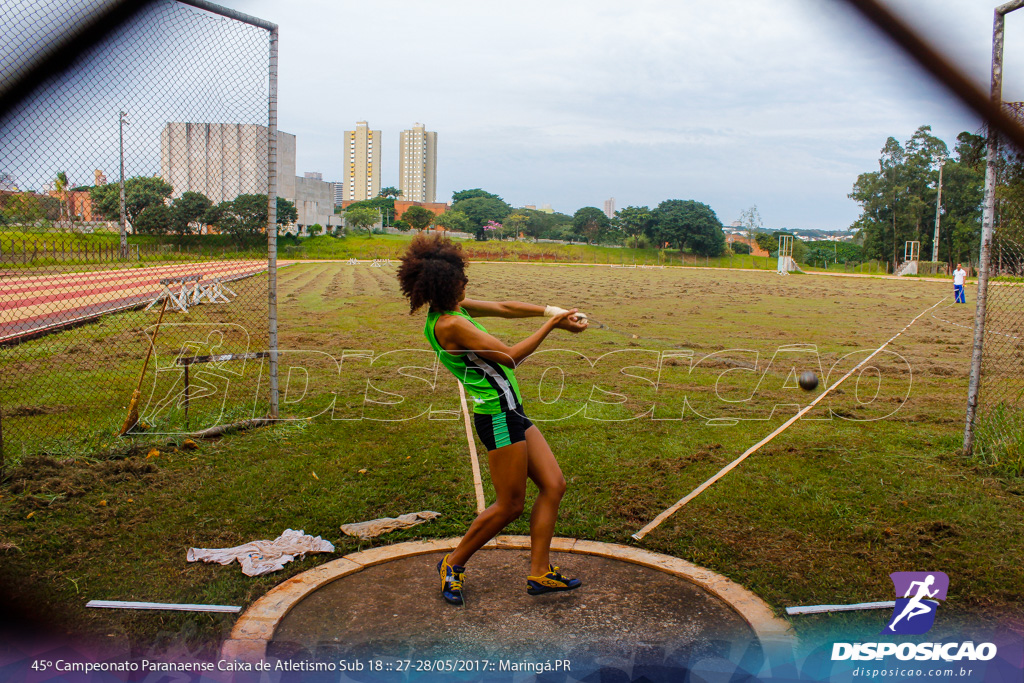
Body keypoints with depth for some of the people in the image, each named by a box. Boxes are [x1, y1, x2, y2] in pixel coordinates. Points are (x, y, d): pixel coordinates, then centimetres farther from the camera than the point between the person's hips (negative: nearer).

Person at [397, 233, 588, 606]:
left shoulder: (454, 308, 8)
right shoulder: (449, 324, -21)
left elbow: (503, 307, 13)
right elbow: (510, 356, -19)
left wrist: (550, 310, 1)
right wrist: (551, 324, -12)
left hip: (511, 413, 10)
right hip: (498, 416, -10)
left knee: (554, 484, 10)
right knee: (509, 506, 2)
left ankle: (539, 572, 18)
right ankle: (453, 564, 21)